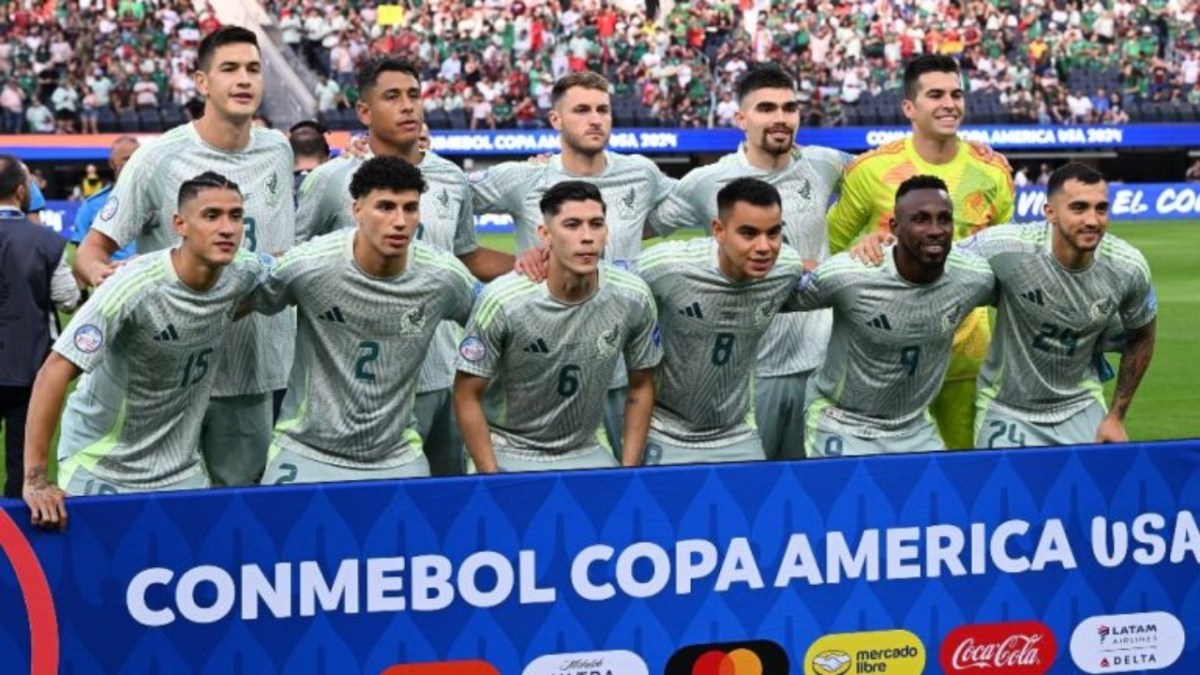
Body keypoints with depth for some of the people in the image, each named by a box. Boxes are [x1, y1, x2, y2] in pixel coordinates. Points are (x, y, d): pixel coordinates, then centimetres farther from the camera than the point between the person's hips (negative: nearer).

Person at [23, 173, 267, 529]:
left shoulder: (245, 273, -10)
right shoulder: (134, 287, -26)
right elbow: (55, 372, -26)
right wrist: (35, 478, -30)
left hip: (180, 469, 5)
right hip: (100, 471, -5)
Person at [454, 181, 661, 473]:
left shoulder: (634, 298, -10)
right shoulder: (502, 301, -19)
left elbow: (640, 388, 4)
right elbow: (467, 396, -11)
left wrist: (629, 471, 0)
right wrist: (493, 480, -13)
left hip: (586, 453, 3)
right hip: (509, 456, -3)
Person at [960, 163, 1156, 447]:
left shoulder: (1129, 268, -15)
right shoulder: (1007, 248, -26)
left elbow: (1141, 337, 3)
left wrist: (1116, 417, 5)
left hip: (1081, 409, 3)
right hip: (1007, 409, -2)